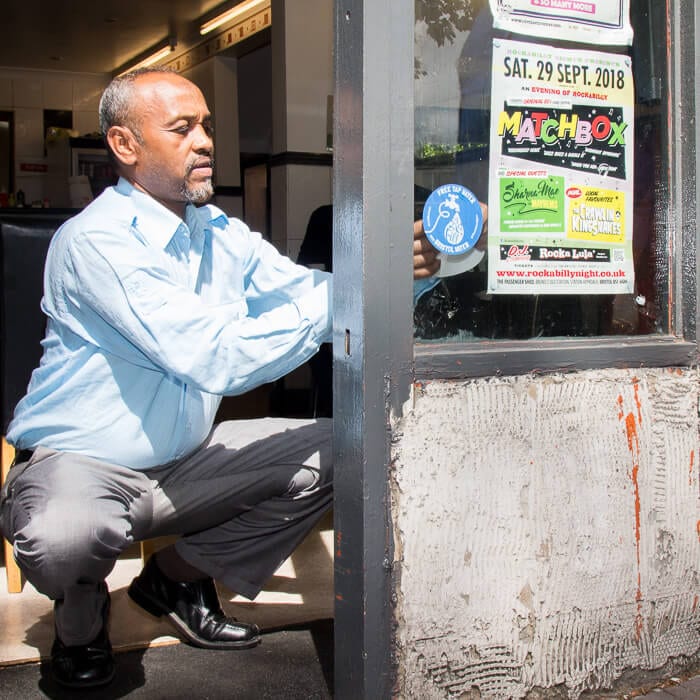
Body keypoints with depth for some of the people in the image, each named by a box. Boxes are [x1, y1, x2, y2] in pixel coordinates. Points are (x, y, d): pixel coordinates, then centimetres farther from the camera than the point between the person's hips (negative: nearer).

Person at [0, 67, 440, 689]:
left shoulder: (222, 235, 5)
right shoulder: (95, 241, -22)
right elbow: (214, 358, -31)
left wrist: (403, 269, -18)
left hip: (182, 462, 7)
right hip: (80, 465, -7)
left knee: (339, 451, -3)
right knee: (64, 538, -39)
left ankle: (177, 574, 13)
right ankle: (81, 614, 2)